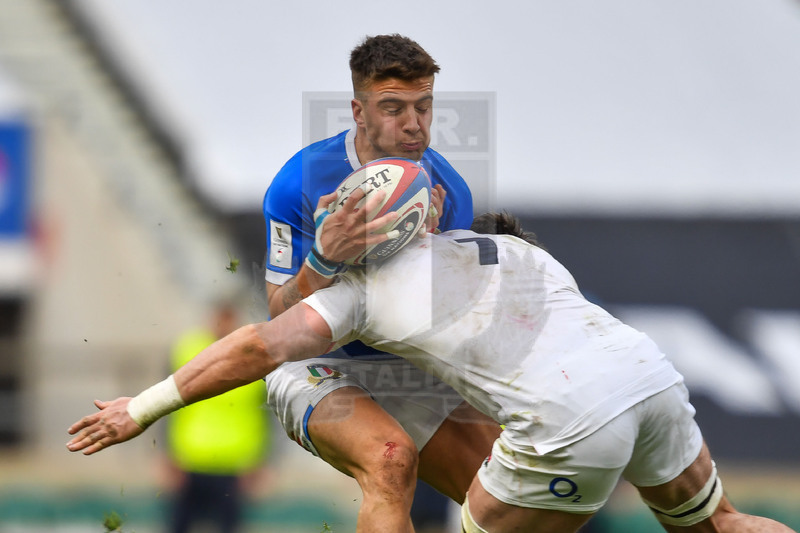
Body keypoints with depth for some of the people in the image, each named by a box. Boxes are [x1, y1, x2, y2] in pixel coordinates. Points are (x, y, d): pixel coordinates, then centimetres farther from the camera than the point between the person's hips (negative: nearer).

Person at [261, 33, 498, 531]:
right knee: (391, 459, -36)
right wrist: (326, 258, -39)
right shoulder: (299, 184, -21)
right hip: (320, 372, -5)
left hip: (413, 377, 5)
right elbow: (283, 318, -18)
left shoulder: (449, 191, -7)